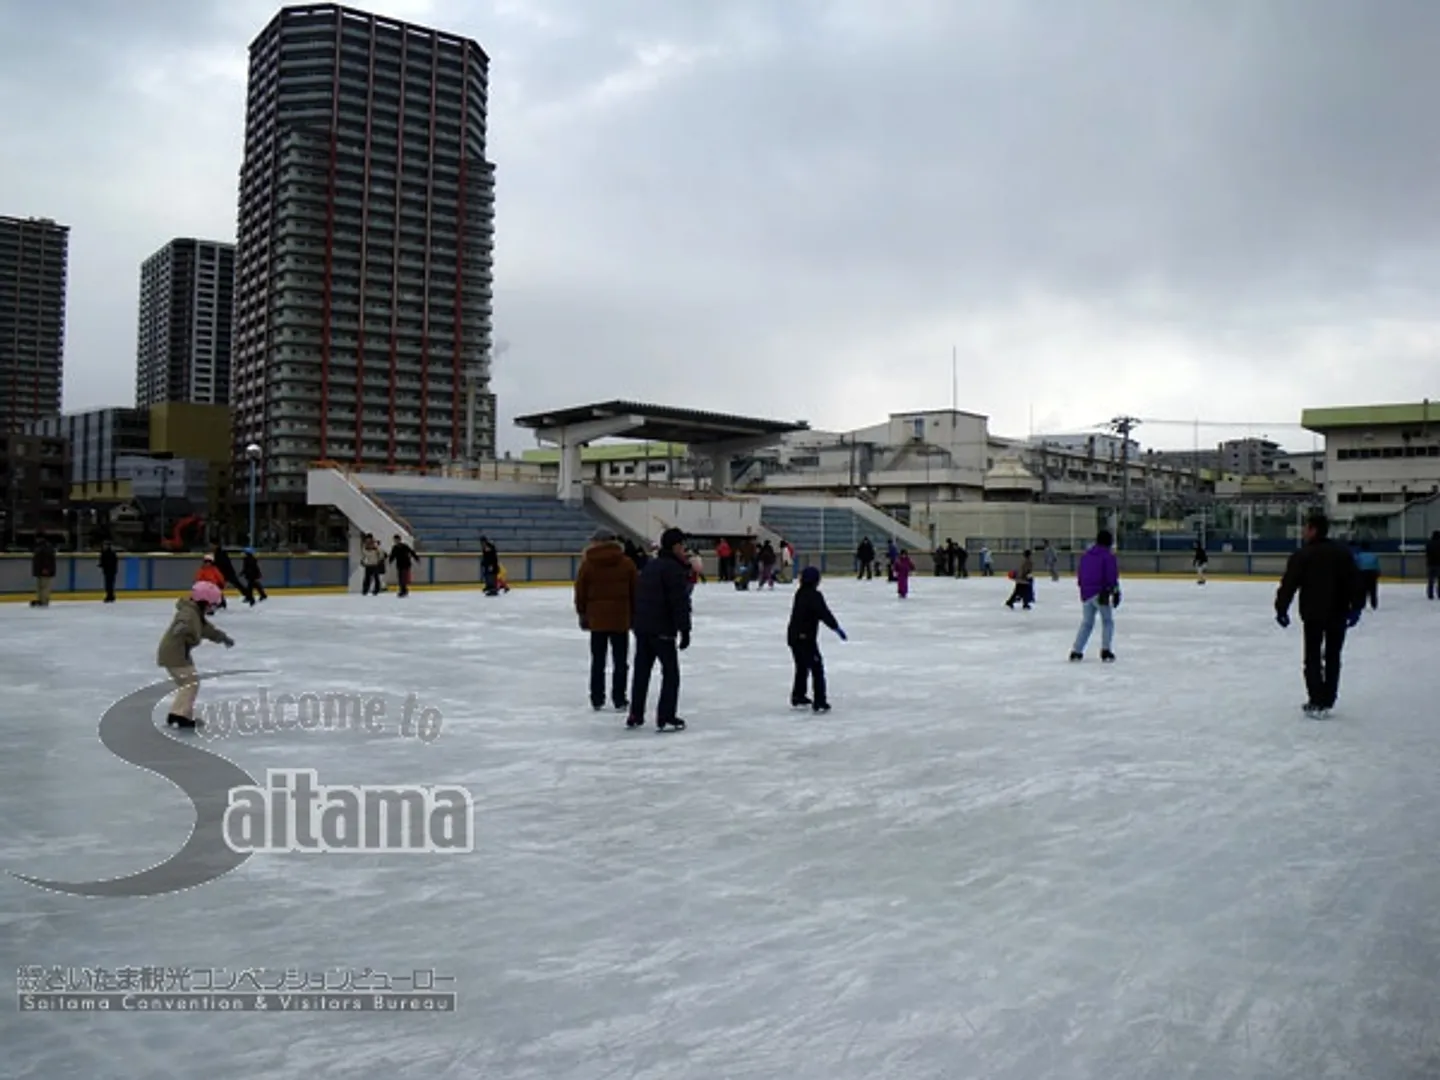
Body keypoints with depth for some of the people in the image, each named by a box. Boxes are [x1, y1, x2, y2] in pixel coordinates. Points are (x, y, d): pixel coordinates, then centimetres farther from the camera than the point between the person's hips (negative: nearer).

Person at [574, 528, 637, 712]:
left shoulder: (587, 564, -3)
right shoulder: (627, 563, -1)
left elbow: (580, 593, 1)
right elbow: (635, 592, 1)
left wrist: (582, 614, 14)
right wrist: (634, 615, 10)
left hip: (596, 619, 0)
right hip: (621, 619, 0)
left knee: (598, 661, 10)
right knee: (620, 661, 7)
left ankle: (597, 700, 13)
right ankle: (619, 699, 9)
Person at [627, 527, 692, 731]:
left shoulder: (650, 566, 16)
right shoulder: (674, 569, -13)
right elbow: (679, 602, -17)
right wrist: (684, 630, -14)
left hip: (642, 627, 9)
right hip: (662, 629, -8)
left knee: (641, 671, 13)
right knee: (671, 673, 0)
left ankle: (635, 716, 18)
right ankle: (666, 718, -1)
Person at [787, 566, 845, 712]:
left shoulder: (800, 593, 10)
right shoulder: (814, 595, -16)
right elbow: (824, 613, -26)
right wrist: (836, 627, -29)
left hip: (794, 636, 9)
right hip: (805, 638, -9)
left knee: (802, 667, 24)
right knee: (817, 667, -5)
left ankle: (798, 696, 34)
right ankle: (819, 702, -9)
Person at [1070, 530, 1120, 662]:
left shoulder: (1086, 554, 12)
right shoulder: (1108, 555, -7)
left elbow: (1079, 574, 18)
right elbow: (1112, 576, -13)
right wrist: (1115, 592, -10)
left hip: (1086, 593, 6)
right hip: (1100, 593, -6)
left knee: (1086, 623, 14)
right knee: (1107, 622, 5)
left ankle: (1076, 651, 12)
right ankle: (1105, 650, -5)